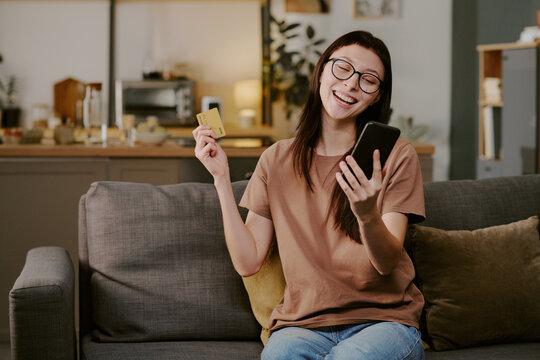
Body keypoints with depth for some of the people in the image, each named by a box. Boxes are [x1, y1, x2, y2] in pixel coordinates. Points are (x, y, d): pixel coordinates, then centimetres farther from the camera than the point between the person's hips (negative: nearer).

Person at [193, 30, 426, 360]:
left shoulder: (397, 156, 2)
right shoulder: (277, 160, 10)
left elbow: (387, 263, -8)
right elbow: (248, 262, 4)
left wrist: (368, 217, -30)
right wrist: (222, 179, -1)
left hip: (382, 320, 0)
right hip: (302, 325, 1)